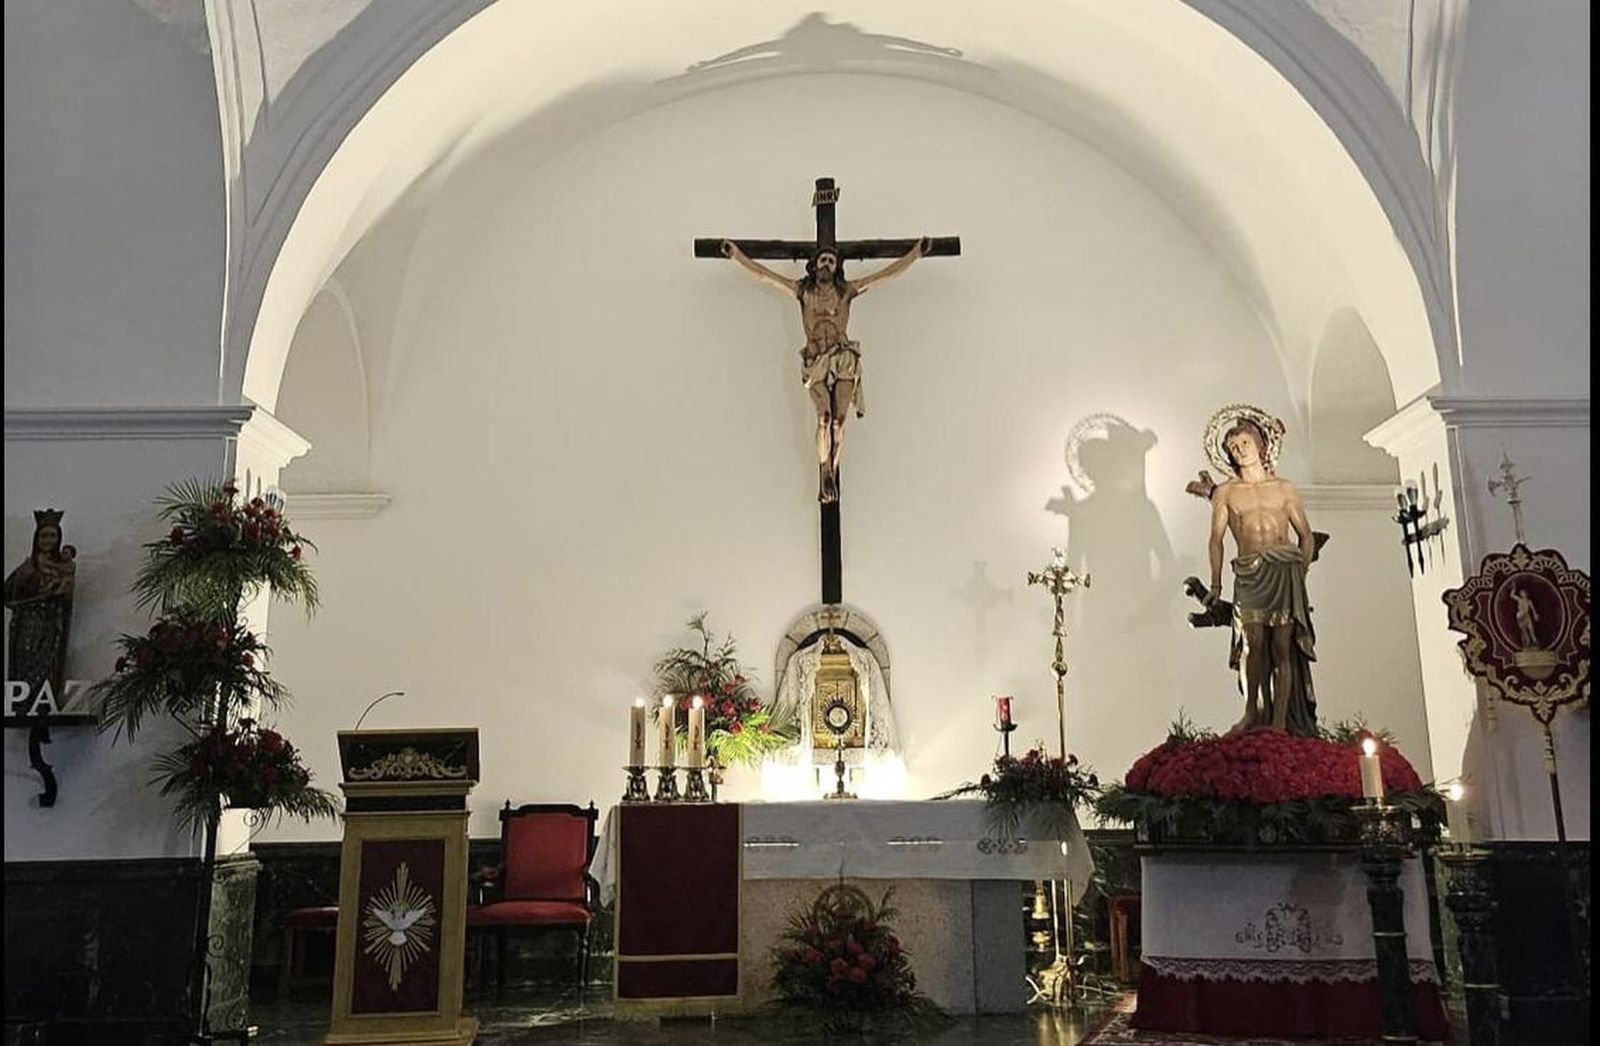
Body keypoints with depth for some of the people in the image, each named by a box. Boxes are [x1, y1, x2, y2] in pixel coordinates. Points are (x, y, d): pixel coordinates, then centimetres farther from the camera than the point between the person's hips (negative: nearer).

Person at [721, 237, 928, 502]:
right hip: (815, 363, -1)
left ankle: (831, 478, 2)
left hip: (844, 360, 1)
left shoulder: (847, 290, 11)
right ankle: (824, 476, -12)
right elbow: (763, 274, 12)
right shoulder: (802, 290, 12)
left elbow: (888, 272, 11)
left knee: (838, 421, -7)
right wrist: (737, 254, 8)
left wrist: (916, 253, 8)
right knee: (824, 418, -18)